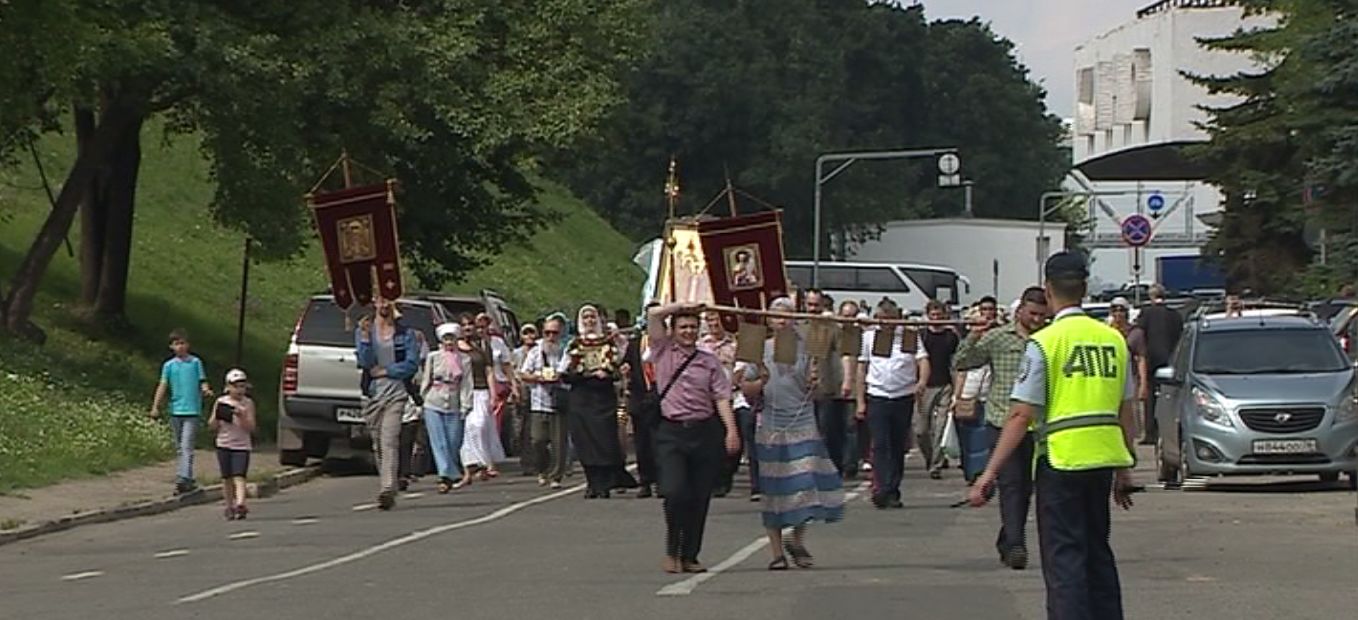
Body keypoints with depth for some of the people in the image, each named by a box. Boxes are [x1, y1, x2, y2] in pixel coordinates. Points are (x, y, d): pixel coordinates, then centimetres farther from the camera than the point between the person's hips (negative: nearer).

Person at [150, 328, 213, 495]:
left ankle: (184, 478, -22)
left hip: (192, 410, -4)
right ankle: (188, 481, 20)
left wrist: (206, 390, -19)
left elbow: (202, 381, 3)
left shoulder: (195, 362, 3)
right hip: (175, 410, 4)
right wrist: (155, 407, -2)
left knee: (187, 447, -14)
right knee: (180, 448, 10)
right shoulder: (169, 365, 8)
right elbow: (163, 386, 6)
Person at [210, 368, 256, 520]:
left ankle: (240, 504, -25)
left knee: (239, 477, -14)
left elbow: (251, 428, -5)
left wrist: (242, 416, -20)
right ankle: (229, 507, 13)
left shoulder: (248, 404, 0)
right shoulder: (221, 402, 4)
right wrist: (216, 417, -13)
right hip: (224, 445, 2)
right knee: (227, 478, 5)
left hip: (241, 446, -2)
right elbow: (212, 427, 7)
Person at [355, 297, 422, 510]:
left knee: (389, 442, -17)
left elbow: (412, 364, -1)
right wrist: (365, 337, -16)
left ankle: (387, 490, -27)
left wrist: (385, 371, -6)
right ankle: (388, 490, 18)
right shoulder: (363, 331, 10)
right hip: (372, 394, 3)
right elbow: (365, 361, -3)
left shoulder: (405, 333, 6)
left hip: (396, 392, -3)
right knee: (378, 445, 7)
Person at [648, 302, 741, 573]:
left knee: (700, 498, 3)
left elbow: (722, 398, 5)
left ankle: (690, 556, 12)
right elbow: (654, 314, -1)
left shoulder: (709, 362, 11)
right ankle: (672, 550, 3)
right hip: (671, 432, -2)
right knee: (674, 492, -15)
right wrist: (684, 306, 9)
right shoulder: (663, 352, 7)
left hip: (705, 432, 2)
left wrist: (731, 430, -6)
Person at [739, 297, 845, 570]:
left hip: (803, 425, 0)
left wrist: (814, 383, -15)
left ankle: (797, 540, 14)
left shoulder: (805, 348, 4)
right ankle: (777, 552, 10)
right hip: (771, 427, 0)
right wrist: (761, 382, -12)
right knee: (774, 490, 3)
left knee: (806, 484, -8)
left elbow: (814, 395, 6)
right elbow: (745, 387, 8)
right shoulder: (760, 349, 4)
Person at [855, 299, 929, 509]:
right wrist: (860, 401, 7)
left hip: (904, 397, 1)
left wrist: (922, 381, -27)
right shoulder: (869, 336, 7)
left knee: (898, 447, 7)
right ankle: (881, 490, -17)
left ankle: (893, 493, 14)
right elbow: (862, 368, 10)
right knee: (880, 446, -10)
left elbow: (923, 359, -6)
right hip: (877, 397, -1)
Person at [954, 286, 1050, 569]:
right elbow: (961, 363, 1)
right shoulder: (997, 337, 1)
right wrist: (973, 337, -15)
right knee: (1011, 484, -11)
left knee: (1025, 487, 10)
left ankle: (1006, 543, 24)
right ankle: (1015, 545, -15)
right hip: (1003, 423, -3)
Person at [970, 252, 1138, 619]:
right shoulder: (1113, 339, 7)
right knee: (1098, 551, 18)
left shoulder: (1044, 343, -8)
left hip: (1062, 458, -5)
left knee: (1064, 557, -3)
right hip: (1105, 457, 5)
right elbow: (1126, 412, 11)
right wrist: (1125, 468, 20)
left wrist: (990, 472, -8)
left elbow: (1022, 415, -11)